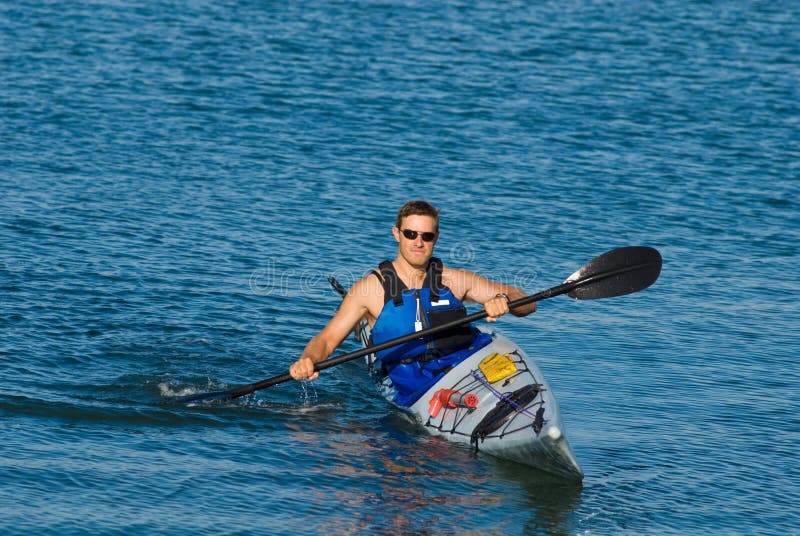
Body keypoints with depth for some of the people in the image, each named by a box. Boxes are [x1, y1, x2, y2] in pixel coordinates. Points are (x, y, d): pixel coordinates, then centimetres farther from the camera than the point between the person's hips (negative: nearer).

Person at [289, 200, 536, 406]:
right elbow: (326, 340, 7)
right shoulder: (370, 289, 7)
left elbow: (526, 304, 13)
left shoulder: (456, 281, 13)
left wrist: (504, 299, -11)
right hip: (416, 392, -2)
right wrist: (307, 360, -15)